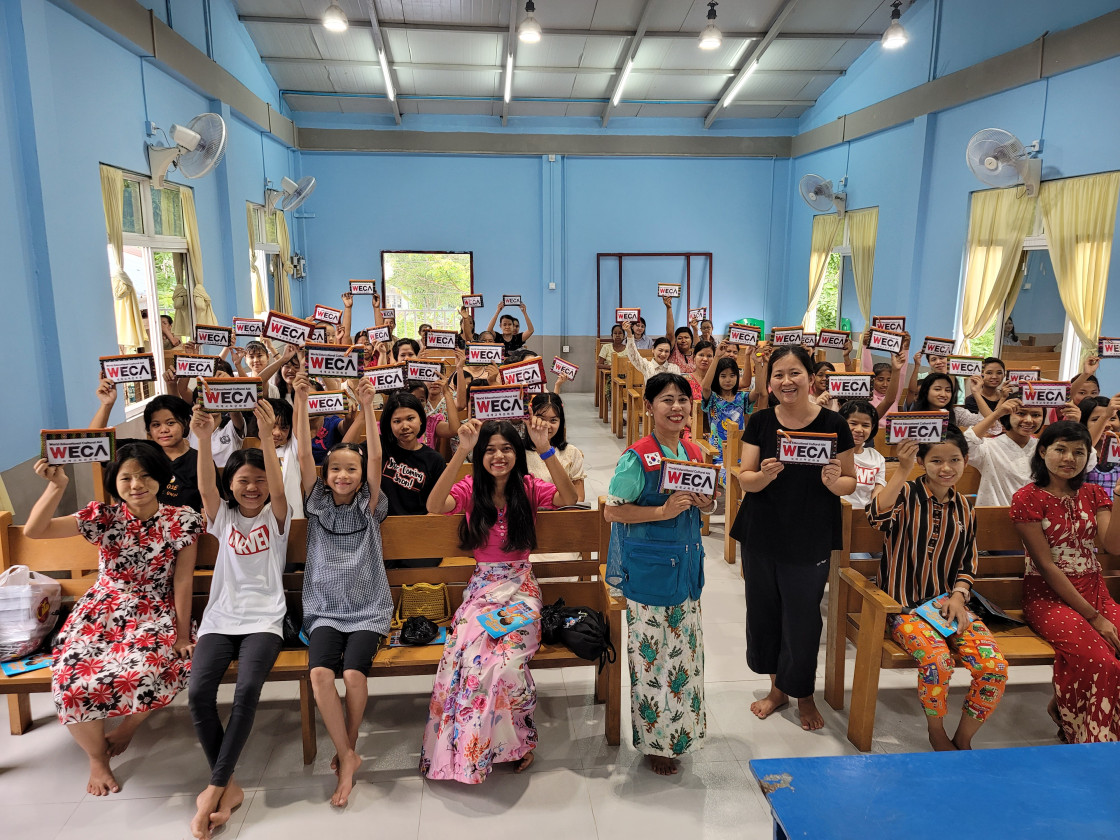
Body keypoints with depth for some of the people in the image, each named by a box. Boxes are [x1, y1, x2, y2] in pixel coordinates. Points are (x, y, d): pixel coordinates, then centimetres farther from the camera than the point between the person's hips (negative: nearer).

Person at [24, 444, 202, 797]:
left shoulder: (182, 521, -6)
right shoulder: (103, 516, -3)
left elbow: (183, 580, -6)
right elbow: (33, 531, -11)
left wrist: (182, 634, -8)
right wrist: (56, 485, -25)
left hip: (154, 616, -2)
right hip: (101, 613, 2)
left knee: (145, 673, -32)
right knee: (72, 682, -23)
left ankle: (125, 729, 8)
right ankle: (97, 756, 10)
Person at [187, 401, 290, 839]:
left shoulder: (276, 516, 8)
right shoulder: (222, 517, 12)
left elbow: (277, 487, -13)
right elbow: (205, 486, -7)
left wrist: (267, 437, -27)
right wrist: (204, 438, -25)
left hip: (263, 620, -2)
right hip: (220, 618, 2)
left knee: (247, 688, -29)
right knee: (198, 691, -24)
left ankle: (215, 788, -16)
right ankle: (228, 787, -10)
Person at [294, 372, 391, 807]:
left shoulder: (369, 508, 3)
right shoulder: (317, 504, 7)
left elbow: (376, 459, -11)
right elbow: (304, 454, -4)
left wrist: (367, 408, -20)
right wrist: (301, 401, -13)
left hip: (368, 611, -1)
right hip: (324, 610, 2)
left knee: (354, 672, -24)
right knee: (320, 673, -25)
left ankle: (345, 750, 1)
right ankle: (348, 756, -10)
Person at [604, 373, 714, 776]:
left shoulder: (695, 454, 5)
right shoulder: (638, 457, -16)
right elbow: (612, 511, -15)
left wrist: (705, 504, -6)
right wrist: (662, 511, -23)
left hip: (685, 562, 7)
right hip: (647, 567, -6)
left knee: (685, 645, 17)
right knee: (652, 651, 3)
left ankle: (680, 729, 37)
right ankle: (655, 740, 22)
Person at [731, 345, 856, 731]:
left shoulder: (832, 424, -7)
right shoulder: (760, 422, -2)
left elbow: (850, 483, -1)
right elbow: (745, 480, -3)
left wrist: (833, 480, -23)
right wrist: (763, 475, -25)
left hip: (809, 542, -2)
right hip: (761, 536, 3)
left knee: (802, 620, 6)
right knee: (764, 614, 13)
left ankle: (804, 694, 31)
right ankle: (777, 687, 36)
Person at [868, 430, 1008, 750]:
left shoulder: (964, 508, 10)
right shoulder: (907, 495, -7)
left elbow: (968, 563, 14)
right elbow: (877, 517, -31)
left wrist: (958, 597, -5)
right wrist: (902, 470, -37)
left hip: (949, 604, 5)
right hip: (905, 605, -5)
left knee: (995, 668, -17)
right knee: (938, 660, -30)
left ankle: (963, 739, 7)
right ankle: (936, 733, 1)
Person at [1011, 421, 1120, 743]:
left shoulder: (1093, 495, 12)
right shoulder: (1027, 498, -5)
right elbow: (1047, 566, -10)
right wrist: (1092, 616, -13)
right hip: (1048, 596, -5)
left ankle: (1062, 706, 0)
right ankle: (1088, 738, -2)